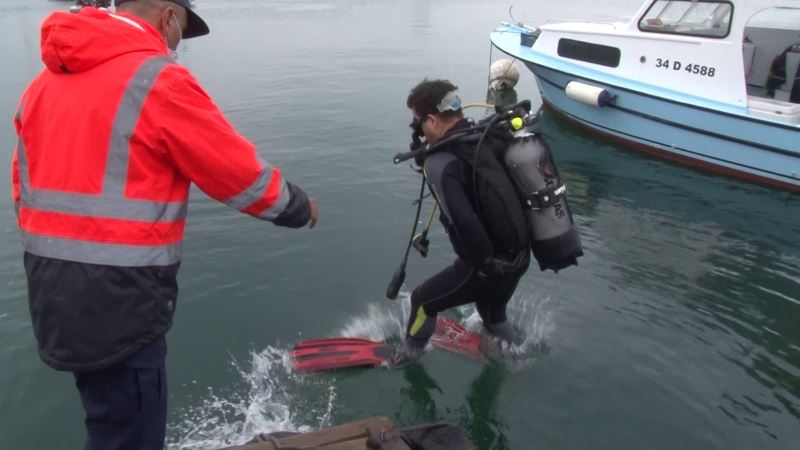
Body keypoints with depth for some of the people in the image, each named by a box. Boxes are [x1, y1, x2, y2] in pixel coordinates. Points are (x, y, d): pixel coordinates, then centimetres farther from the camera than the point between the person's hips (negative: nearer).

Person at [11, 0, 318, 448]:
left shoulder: (44, 83, 11)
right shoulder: (159, 81, -13)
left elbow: (26, 189, 16)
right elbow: (245, 176, -9)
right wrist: (301, 207, 8)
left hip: (53, 298, 8)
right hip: (118, 307, -8)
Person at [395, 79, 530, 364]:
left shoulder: (439, 163, -22)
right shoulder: (490, 137, -1)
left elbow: (464, 222, -31)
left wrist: (485, 264, -17)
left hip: (489, 264, -7)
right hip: (521, 255, 7)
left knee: (423, 300, 18)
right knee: (492, 312, 35)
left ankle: (407, 356, 41)